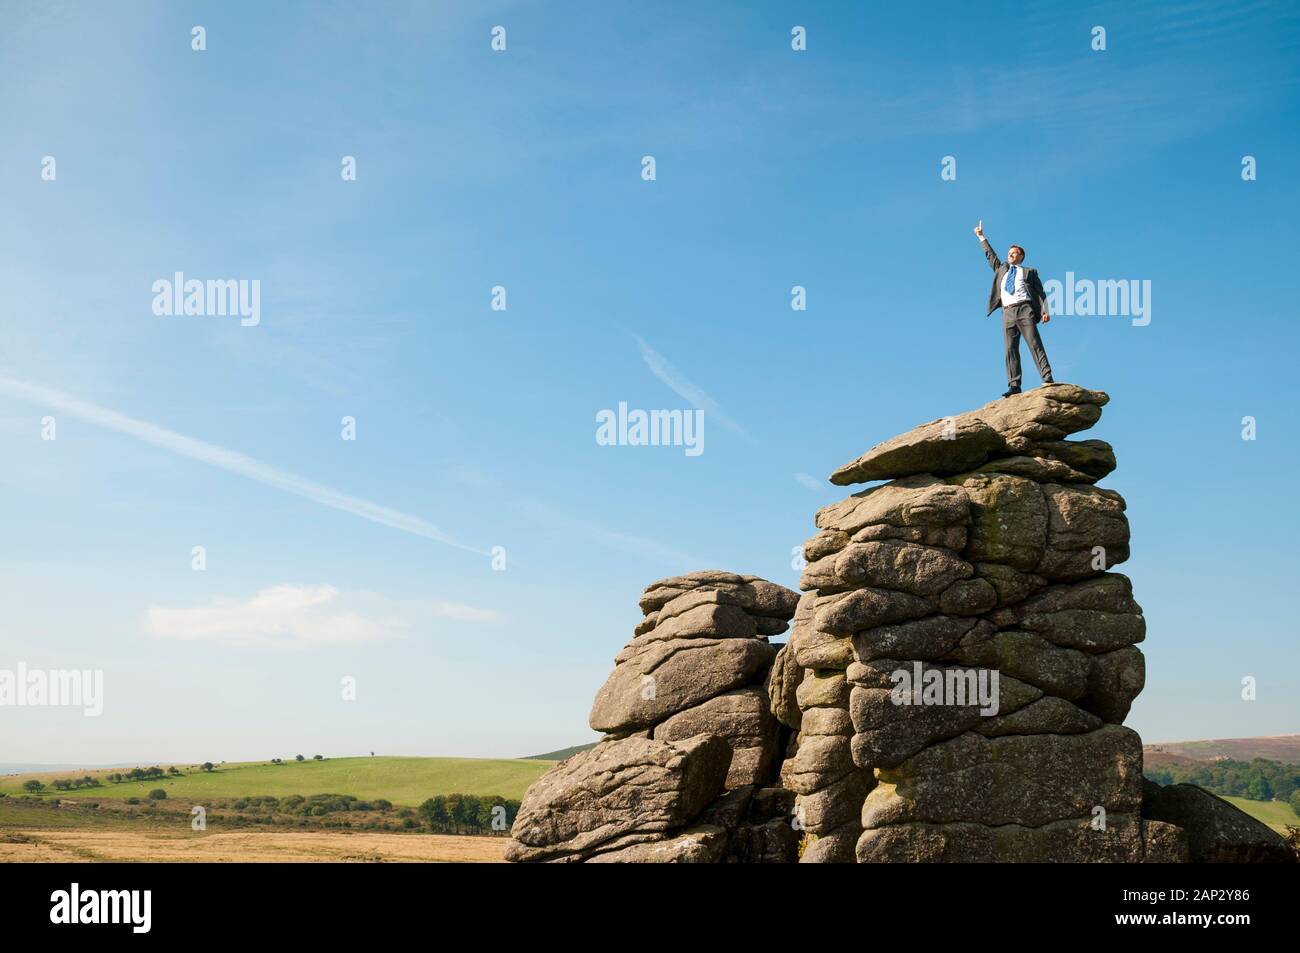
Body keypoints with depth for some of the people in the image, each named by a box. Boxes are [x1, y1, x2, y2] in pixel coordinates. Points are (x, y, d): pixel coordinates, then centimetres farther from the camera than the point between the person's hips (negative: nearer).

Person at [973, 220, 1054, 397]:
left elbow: (1040, 292, 9)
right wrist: (981, 238, 35)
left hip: (1024, 310, -4)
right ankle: (1014, 385, -14)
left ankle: (1047, 378, -21)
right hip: (1007, 313, 4)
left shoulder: (1029, 272, 16)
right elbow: (990, 255, 35)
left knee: (1035, 344, -15)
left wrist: (1045, 311, -4)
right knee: (1011, 349, -7)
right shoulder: (1001, 269, 28)